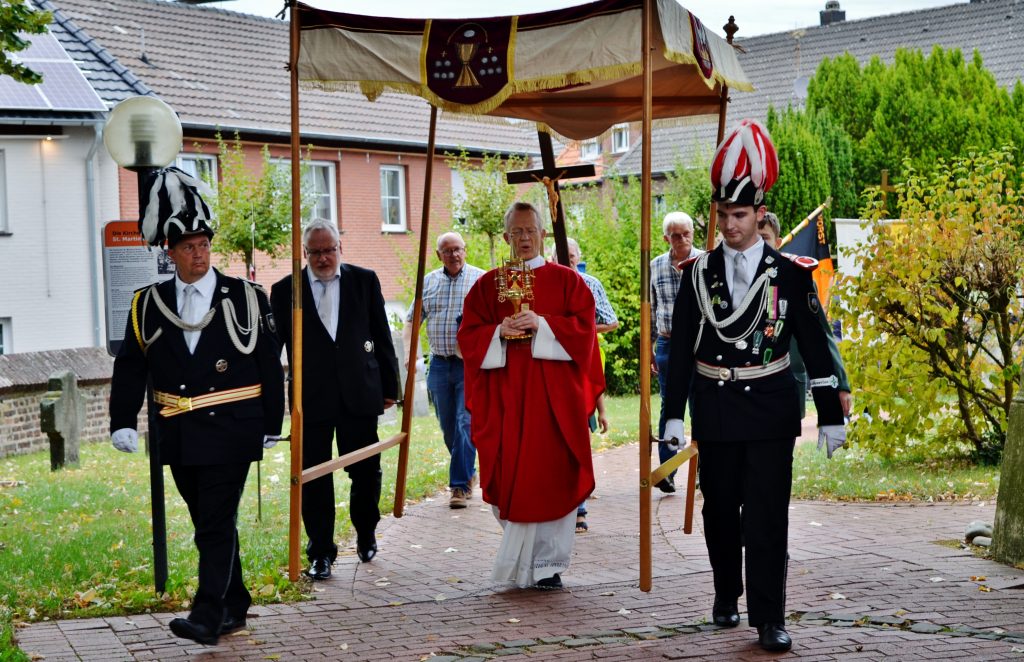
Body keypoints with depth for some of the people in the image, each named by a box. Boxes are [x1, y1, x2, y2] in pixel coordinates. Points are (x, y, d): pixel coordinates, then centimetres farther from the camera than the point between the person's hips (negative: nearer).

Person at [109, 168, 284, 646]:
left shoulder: (245, 298, -1)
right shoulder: (149, 304, 6)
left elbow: (270, 366, 3)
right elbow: (130, 368, 5)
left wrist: (271, 426, 3)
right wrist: (122, 423, -5)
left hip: (230, 431, -4)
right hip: (179, 435, 4)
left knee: (216, 524, -8)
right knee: (209, 523, 13)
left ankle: (207, 616, -7)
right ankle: (234, 606, 26)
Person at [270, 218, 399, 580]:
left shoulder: (364, 281, 5)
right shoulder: (285, 290, 2)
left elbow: (381, 337, 8)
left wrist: (389, 387, 7)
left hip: (359, 395, 1)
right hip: (311, 400, -1)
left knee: (367, 471, 10)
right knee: (314, 479, 3)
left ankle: (366, 533, 35)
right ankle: (320, 553, 14)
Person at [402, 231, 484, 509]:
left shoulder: (481, 279, 0)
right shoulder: (428, 282, 11)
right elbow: (412, 319, 15)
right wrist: (409, 350, 0)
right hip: (439, 363, 5)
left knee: (466, 423, -10)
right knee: (448, 426, 11)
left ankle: (460, 485, -6)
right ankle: (468, 473, 30)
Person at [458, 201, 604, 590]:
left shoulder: (565, 280, 7)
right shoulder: (488, 284, 11)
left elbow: (583, 326, -3)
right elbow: (469, 334, 6)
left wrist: (542, 324, -16)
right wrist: (500, 332, -13)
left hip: (553, 394, -1)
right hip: (505, 395, 2)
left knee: (552, 477, -4)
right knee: (510, 476, 0)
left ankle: (545, 563, 4)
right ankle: (521, 556, 18)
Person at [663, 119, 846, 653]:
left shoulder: (791, 274, -2)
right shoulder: (697, 274, 2)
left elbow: (815, 347, 0)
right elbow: (681, 349, 4)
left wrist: (831, 416, -2)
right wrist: (674, 414, 0)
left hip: (771, 412, -2)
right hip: (716, 413, 2)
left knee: (767, 514, -4)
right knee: (720, 509, 12)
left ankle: (768, 618, 3)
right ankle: (726, 594, 32)